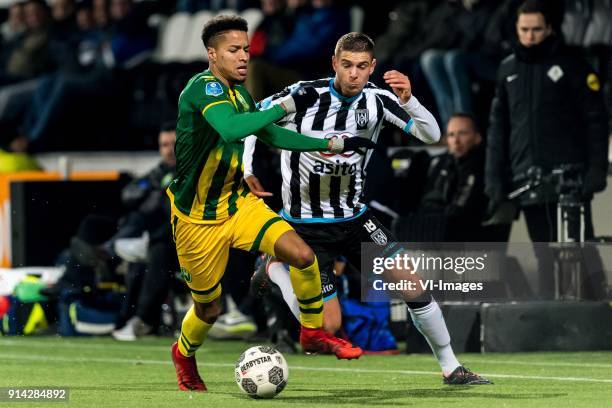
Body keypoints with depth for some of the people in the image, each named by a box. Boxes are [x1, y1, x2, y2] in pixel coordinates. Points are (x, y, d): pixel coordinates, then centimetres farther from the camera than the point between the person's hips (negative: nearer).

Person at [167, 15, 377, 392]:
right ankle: (184, 353, 42)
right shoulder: (203, 88, -22)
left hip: (239, 203, 6)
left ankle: (313, 332, 6)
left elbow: (272, 135, 20)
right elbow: (230, 129, -43)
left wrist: (332, 145, 17)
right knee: (209, 309, 8)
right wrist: (286, 105, -38)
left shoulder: (239, 92, 4)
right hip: (198, 219, -6)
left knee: (303, 255, -16)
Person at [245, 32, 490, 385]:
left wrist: (408, 99, -34)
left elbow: (432, 135, -17)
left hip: (354, 217, 3)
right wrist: (247, 169, -14)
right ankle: (275, 268, 21)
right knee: (328, 326, -5)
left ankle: (451, 367, 7)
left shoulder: (378, 99, -10)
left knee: (411, 282, -10)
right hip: (306, 225, -3)